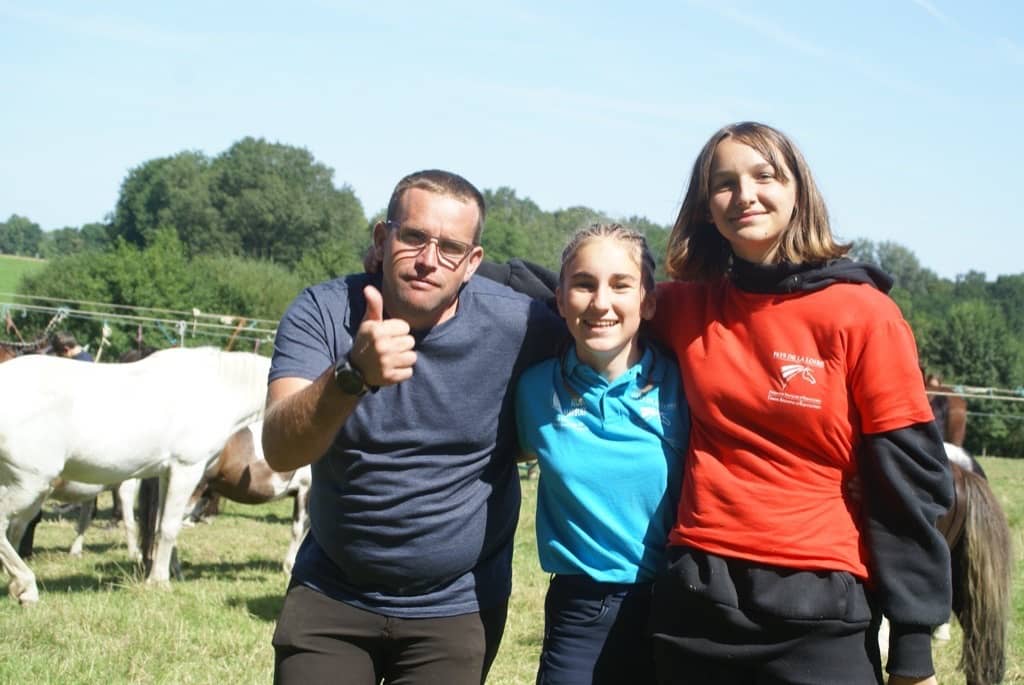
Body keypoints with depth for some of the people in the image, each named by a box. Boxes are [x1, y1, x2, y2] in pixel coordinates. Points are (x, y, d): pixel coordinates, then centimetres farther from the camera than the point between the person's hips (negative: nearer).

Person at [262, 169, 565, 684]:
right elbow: (280, 450, -27)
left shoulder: (520, 327, -13)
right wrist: (353, 374, -44)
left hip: (456, 607, 0)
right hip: (329, 596, 0)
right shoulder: (321, 312, -12)